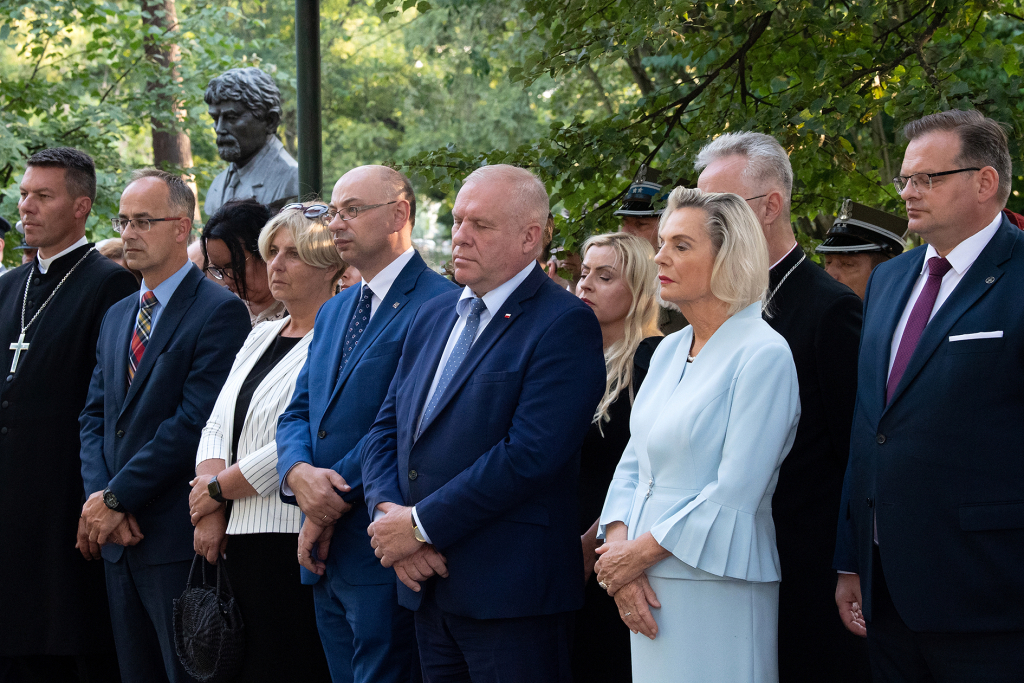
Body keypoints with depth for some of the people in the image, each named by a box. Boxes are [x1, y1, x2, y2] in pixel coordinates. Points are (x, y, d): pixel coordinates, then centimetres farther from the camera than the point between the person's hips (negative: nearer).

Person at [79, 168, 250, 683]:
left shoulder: (219, 312, -9)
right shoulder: (117, 317, 18)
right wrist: (99, 496, -4)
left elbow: (196, 422, -16)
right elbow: (94, 417, 14)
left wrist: (117, 497, -14)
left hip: (179, 542, -8)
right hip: (118, 541, 8)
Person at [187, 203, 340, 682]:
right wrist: (210, 512, -2)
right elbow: (217, 427, 14)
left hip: (293, 539, -8)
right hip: (238, 537, 8)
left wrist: (217, 489, -6)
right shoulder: (260, 337, 19)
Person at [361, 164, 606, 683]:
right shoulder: (433, 316, 16)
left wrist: (421, 524, -15)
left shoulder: (564, 324, -10)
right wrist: (389, 514, -5)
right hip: (427, 587, 7)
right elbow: (386, 429, 14)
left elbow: (530, 455, -19)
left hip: (511, 593, -7)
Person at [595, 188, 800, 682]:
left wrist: (641, 552, -13)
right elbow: (633, 464, 13)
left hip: (717, 589, -7)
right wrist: (618, 546, -4)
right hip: (649, 587, 7)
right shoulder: (668, 352, 13)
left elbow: (735, 495, -17)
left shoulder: (763, 354, -12)